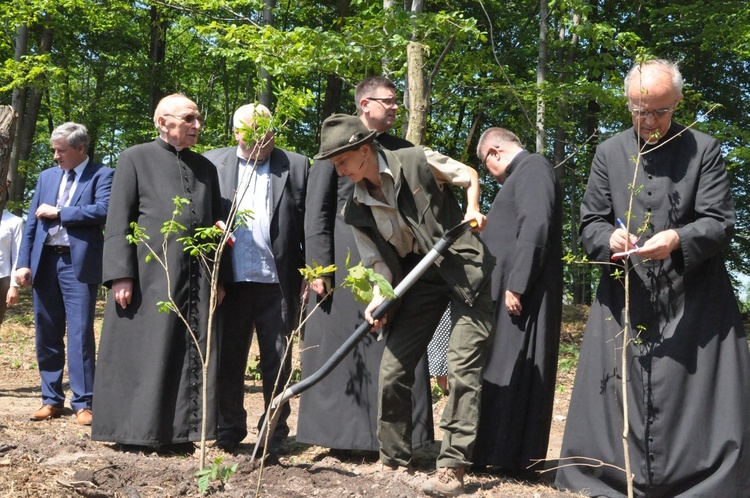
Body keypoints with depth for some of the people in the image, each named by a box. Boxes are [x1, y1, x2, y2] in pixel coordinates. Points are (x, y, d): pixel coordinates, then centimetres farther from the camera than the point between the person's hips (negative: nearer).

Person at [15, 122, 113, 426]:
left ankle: (83, 403, -1)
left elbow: (103, 210, -18)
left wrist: (58, 213, -9)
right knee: (47, 334, 9)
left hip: (79, 263, -6)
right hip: (45, 261, 6)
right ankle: (51, 400, 19)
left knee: (80, 333, -6)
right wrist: (23, 262, 4)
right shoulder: (47, 176, 16)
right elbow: (32, 222, 13)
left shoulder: (101, 175, 0)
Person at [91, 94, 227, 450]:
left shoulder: (205, 167, 17)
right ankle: (134, 430, 9)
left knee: (192, 354, 3)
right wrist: (121, 275, -11)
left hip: (196, 279, 4)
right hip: (150, 274, -4)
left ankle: (177, 431, 10)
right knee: (141, 353, -1)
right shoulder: (135, 159, 4)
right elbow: (118, 221, -2)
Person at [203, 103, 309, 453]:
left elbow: (310, 223, 3)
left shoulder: (296, 166, 7)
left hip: (278, 281, -1)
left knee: (278, 360, 6)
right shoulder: (212, 164, 9)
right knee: (228, 358, 8)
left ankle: (276, 431, 17)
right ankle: (229, 429, 21)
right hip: (230, 280, 1)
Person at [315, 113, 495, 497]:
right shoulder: (356, 210, 0)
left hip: (465, 265, -5)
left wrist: (472, 210, -12)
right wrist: (378, 299, -15)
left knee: (462, 365, -11)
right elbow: (379, 261, 2)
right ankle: (393, 462, 15)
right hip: (419, 276, 5)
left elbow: (469, 175, 4)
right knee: (392, 368, 1)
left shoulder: (417, 161, -11)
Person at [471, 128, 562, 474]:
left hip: (521, 293, -10)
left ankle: (512, 457, 0)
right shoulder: (524, 172, 21)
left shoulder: (532, 167, -9)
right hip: (510, 290, 10)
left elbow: (535, 228, -20)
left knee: (512, 372, -6)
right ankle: (498, 450, 15)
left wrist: (516, 286, -23)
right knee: (501, 371, 10)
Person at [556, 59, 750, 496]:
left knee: (698, 394, -5)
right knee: (618, 393, 0)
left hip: (692, 301, -2)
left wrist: (678, 239, -23)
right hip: (626, 298, 2)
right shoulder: (610, 153, 8)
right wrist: (609, 237, -14)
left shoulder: (704, 150, 1)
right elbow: (590, 223, 9)